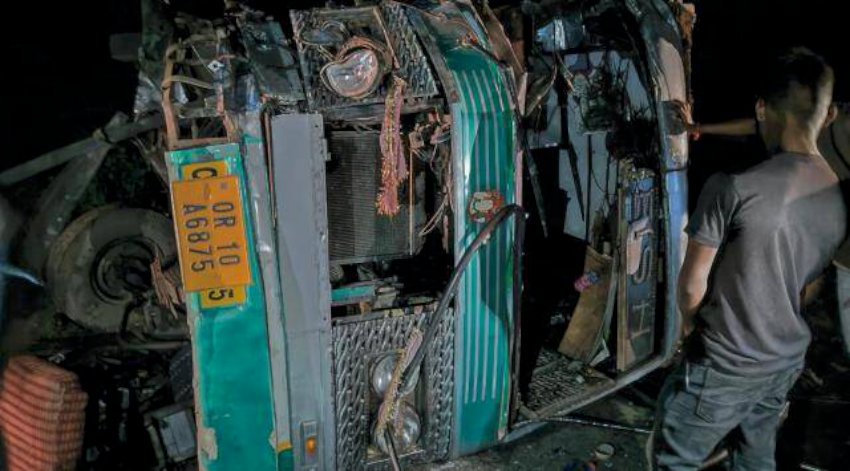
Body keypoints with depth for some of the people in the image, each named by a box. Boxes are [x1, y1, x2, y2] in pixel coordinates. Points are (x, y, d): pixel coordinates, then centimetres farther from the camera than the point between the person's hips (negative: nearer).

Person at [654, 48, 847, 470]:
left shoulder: (733, 188, -25)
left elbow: (692, 283, -16)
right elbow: (801, 282, 9)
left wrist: (690, 324, 5)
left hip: (725, 366, -6)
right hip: (788, 360, 7)